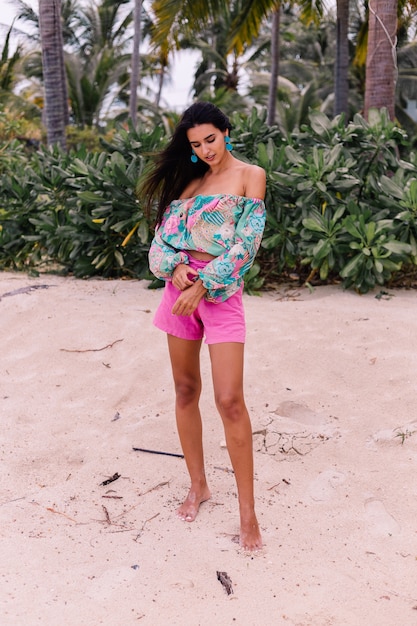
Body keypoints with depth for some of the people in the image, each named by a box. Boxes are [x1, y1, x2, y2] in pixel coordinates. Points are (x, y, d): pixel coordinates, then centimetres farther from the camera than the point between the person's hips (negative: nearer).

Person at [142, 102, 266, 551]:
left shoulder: (249, 175, -1)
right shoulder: (187, 177, 13)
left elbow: (246, 241, -10)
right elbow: (163, 233, 9)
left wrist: (203, 285, -16)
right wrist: (176, 265, -13)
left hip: (221, 291, -5)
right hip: (180, 285, 5)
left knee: (229, 400, -11)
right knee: (185, 389, 10)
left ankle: (247, 511, -1)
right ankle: (198, 485, 26)